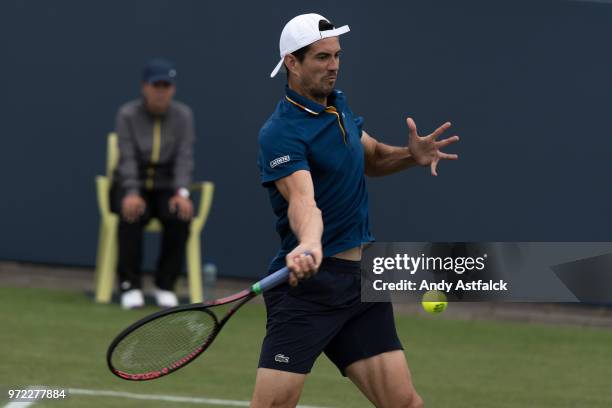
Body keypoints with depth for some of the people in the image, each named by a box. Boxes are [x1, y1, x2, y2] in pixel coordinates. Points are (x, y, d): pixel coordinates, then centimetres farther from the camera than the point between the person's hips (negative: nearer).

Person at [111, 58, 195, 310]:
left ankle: (165, 286, -20)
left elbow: (184, 158, -10)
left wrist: (181, 192, -28)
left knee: (180, 215, -31)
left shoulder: (183, 116, -1)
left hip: (166, 188, 2)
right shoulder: (127, 115, -7)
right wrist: (132, 194, -34)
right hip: (131, 186, -1)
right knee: (132, 215, -35)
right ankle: (130, 286, -29)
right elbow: (127, 159, -17)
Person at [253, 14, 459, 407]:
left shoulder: (339, 104, 12)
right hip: (309, 284, -7)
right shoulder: (281, 133, -15)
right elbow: (303, 199, -31)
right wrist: (309, 245, -52)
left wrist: (410, 155, 6)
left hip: (361, 283, 8)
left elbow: (370, 158, 28)